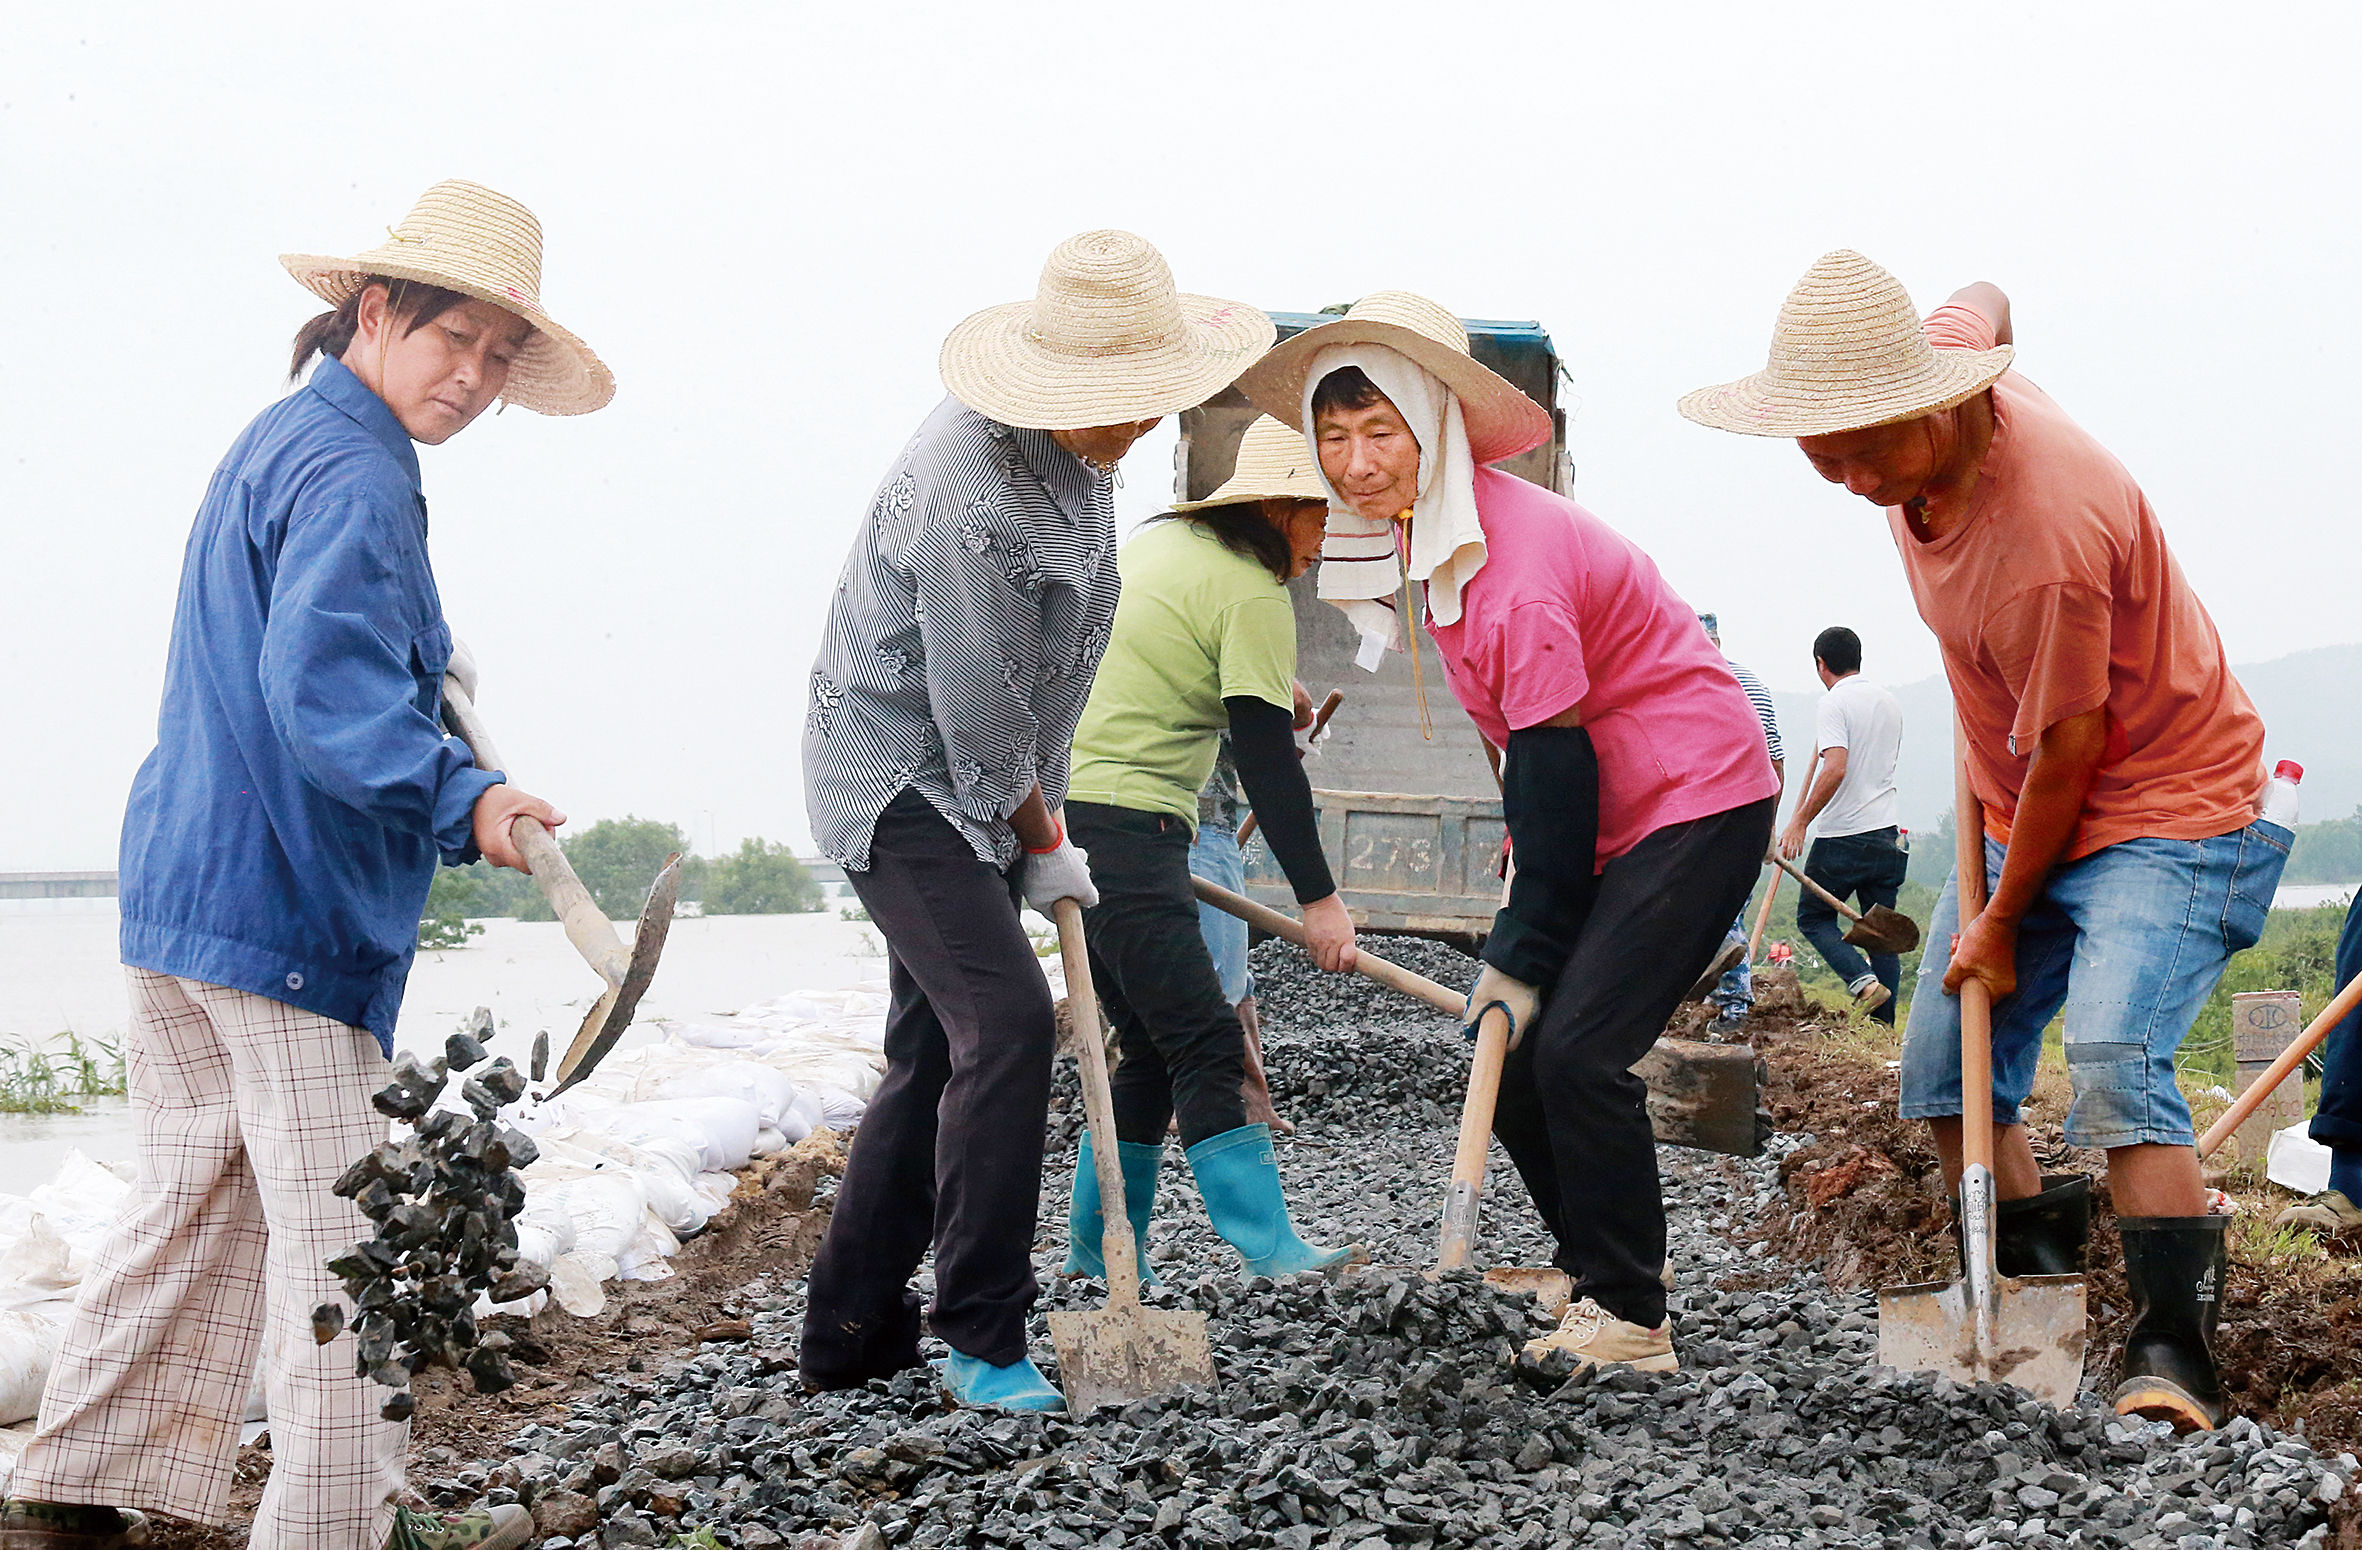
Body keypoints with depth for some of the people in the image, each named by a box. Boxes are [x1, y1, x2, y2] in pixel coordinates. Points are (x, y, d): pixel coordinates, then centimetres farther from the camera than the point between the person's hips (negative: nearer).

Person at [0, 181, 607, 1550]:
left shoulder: (284, 442, 18)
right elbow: (324, 684, -27)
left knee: (201, 1195, 17)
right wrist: (457, 797, -34)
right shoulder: (351, 473, -15)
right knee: (334, 1221, -3)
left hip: (186, 877, 11)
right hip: (285, 897, -10)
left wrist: (432, 733, 32)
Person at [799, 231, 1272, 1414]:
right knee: (1004, 1021, -20)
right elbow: (981, 718, -22)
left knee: (937, 1051, 11)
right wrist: (1045, 846, -7)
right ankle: (981, 1338, -10)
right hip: (897, 774, -10)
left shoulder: (1072, 439, 2)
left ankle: (850, 1331, 20)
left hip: (973, 786, 10)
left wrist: (1044, 824, 25)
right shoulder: (972, 491, -30)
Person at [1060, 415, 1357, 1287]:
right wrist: (1317, 897, -8)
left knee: (1156, 1046, 14)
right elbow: (1267, 763, -11)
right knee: (1206, 1046, -12)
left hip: (1068, 814, 10)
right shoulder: (1254, 595, -9)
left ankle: (1099, 1244, 18)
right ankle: (1269, 1248, -15)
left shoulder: (1160, 540, 18)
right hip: (1126, 829, -10)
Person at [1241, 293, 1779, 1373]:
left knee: (1574, 1049, -19)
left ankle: (1632, 1323, -7)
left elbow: (1554, 776, -23)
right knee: (1509, 1061, 3)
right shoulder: (1423, 535, 3)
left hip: (1696, 806, -9)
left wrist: (1521, 960, -17)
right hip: (1607, 820, 9)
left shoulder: (1515, 564, -26)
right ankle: (1600, 1291, 15)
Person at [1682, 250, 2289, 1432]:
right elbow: (1983, 301, 16)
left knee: (2110, 1058, -28)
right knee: (1942, 1070, 8)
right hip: (2028, 808, 9)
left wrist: (2002, 924, -11)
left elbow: (2070, 746, -24)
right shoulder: (1938, 351, -10)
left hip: (2167, 810, -9)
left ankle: (2172, 1351, -23)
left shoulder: (2045, 536, -35)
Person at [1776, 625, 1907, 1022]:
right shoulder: (1891, 703, 14)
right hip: (1886, 834, 7)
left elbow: (1835, 769, -24)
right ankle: (1884, 1025, 6)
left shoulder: (1834, 704, -11)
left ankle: (1864, 981, -12)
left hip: (1842, 837, -7)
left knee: (1813, 917, 9)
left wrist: (1800, 821, -19)